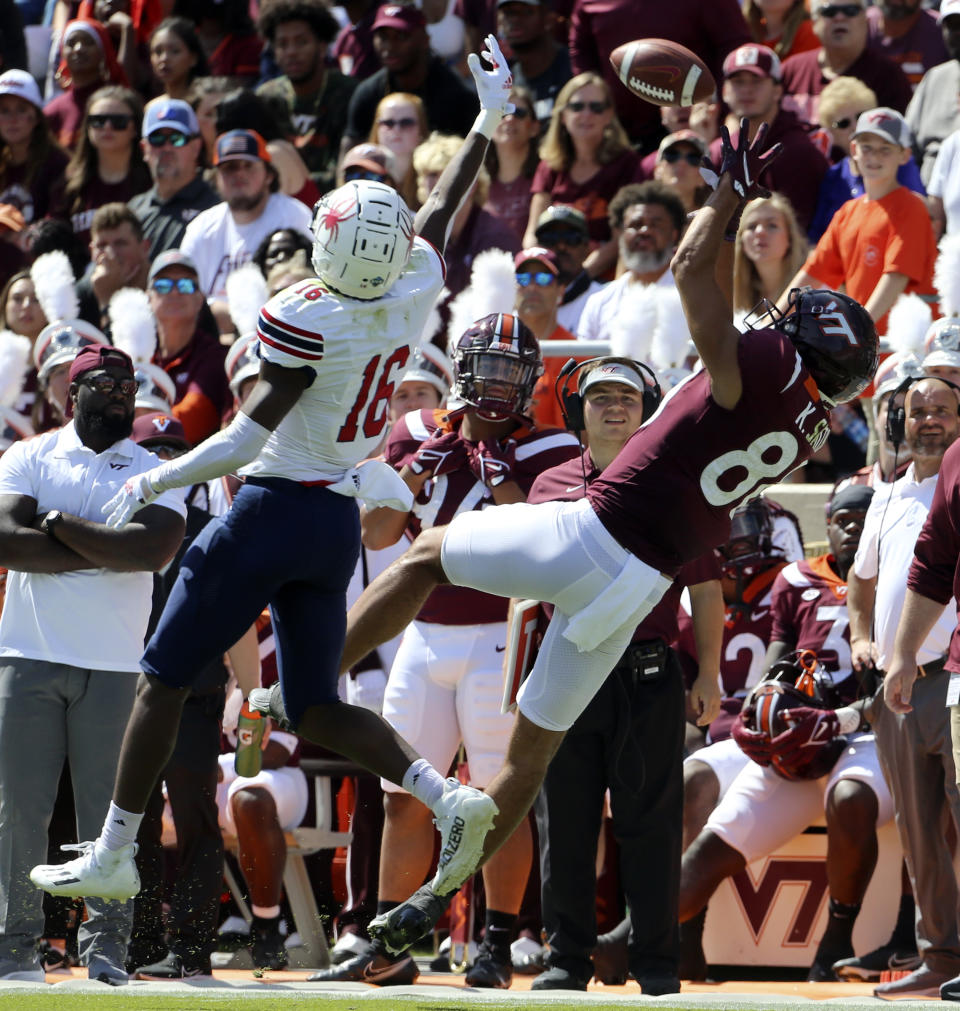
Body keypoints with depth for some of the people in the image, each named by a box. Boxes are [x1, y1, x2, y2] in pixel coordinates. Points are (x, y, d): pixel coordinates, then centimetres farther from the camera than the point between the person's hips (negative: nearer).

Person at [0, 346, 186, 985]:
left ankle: (106, 944, 0)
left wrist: (60, 525, -7)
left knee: (108, 810, -3)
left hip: (114, 666, 0)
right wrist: (105, 550, -9)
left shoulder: (156, 472, 8)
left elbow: (154, 550, -12)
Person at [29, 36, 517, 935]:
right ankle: (448, 798, -7)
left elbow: (251, 435, -19)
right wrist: (489, 117, 30)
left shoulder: (304, 318, -18)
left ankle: (113, 855, 7)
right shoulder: (415, 295, -1)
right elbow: (441, 208, 17)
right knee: (315, 709, 13)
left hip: (275, 511, -7)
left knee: (164, 679, 4)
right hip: (339, 520, 7)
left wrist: (155, 483, -10)